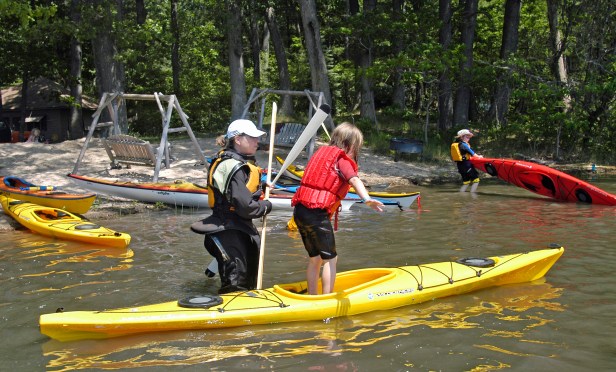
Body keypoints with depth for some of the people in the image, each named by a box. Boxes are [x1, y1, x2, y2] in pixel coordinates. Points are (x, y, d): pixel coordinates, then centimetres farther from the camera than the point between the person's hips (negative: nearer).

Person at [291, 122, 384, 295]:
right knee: (330, 258, 2)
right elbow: (354, 179, -23)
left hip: (299, 210, 8)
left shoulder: (322, 151, 21)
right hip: (317, 213, -8)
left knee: (315, 258, 19)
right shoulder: (342, 159, -3)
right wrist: (367, 199, -37)